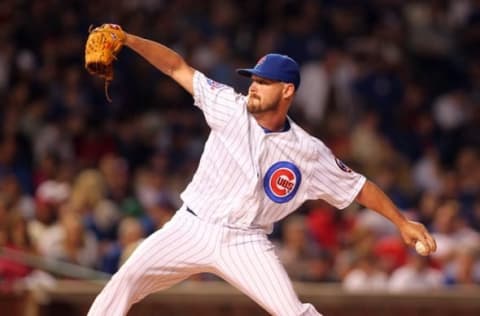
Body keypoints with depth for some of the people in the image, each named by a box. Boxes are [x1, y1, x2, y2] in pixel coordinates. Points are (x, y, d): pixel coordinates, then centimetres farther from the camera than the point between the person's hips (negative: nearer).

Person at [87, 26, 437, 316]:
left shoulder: (309, 153, -6)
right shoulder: (230, 108, -5)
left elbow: (358, 187, 3)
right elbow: (178, 67, -6)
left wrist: (402, 222, -3)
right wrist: (127, 39, -16)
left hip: (245, 243, -1)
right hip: (192, 229, 1)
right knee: (126, 281, -11)